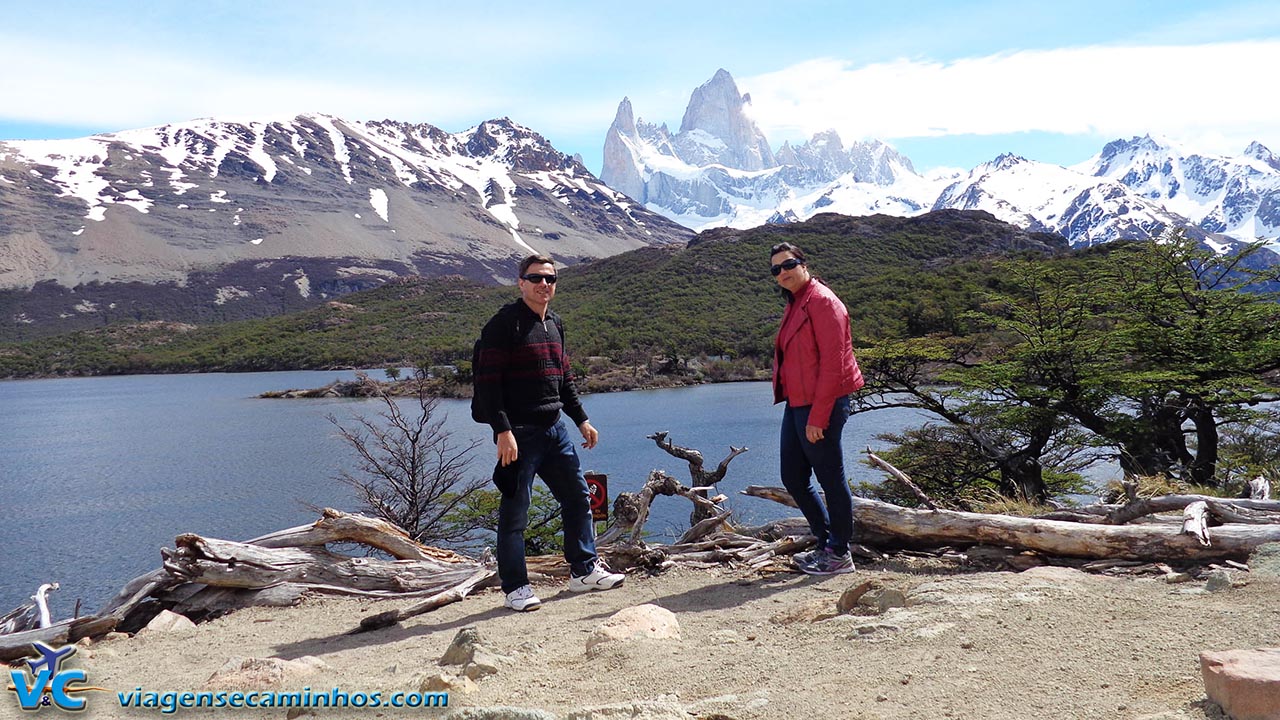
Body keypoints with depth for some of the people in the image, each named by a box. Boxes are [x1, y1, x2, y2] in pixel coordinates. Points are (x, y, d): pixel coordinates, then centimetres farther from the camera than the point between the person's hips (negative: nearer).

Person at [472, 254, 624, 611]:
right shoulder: (504, 324, -10)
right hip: (518, 433, -8)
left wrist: (581, 420, 20)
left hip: (553, 429, 8)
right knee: (515, 511, -1)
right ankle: (516, 588, 8)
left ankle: (584, 570, 28)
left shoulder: (554, 324, 15)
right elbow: (488, 381, -16)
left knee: (578, 497, 14)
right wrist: (502, 430, -23)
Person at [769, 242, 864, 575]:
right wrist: (795, 406, 15)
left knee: (831, 478, 1)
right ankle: (826, 543, 27)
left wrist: (817, 417, -20)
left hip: (821, 406, -10)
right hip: (796, 404, 10)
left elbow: (832, 363, -18)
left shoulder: (821, 301, -13)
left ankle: (839, 554, 13)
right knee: (793, 478, 14)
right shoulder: (794, 305, 17)